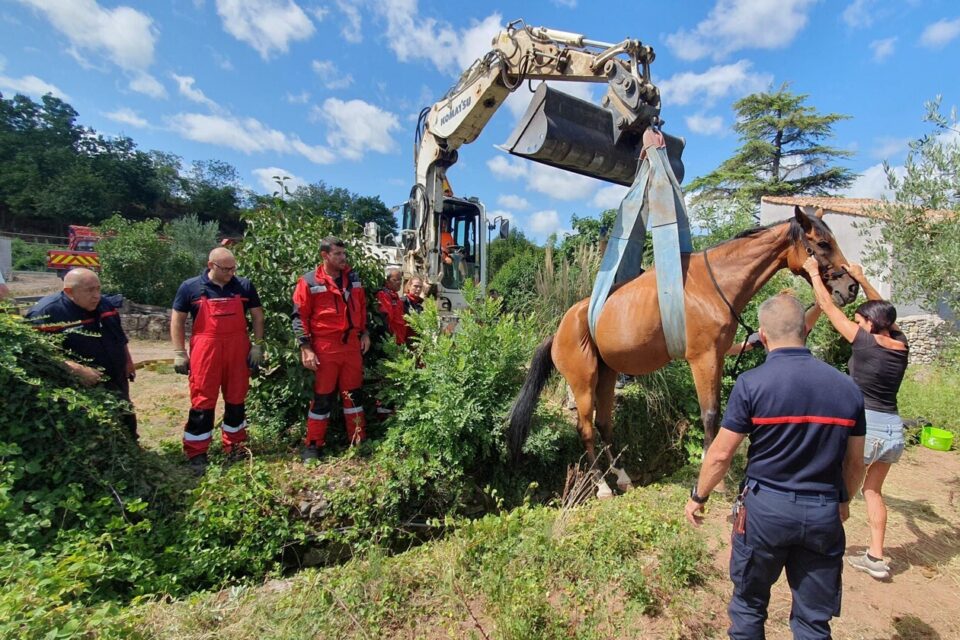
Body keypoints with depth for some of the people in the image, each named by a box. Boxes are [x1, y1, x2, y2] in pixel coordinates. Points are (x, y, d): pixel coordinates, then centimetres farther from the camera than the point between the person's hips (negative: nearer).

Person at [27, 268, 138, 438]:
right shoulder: (47, 313, -20)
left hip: (117, 383, 7)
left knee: (127, 425, 23)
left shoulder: (106, 304, 0)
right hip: (82, 389, -6)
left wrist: (128, 361, 17)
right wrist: (77, 369, -32)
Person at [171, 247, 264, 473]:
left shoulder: (244, 286, 3)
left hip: (238, 351, 2)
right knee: (202, 402, 2)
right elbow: (177, 320, 4)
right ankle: (196, 454, 15)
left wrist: (257, 345, 1)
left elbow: (257, 316, 8)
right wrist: (179, 353, 0)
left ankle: (234, 446, 27)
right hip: (205, 352, -2)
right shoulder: (191, 287, -1)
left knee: (236, 400, 11)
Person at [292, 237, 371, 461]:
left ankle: (358, 439, 24)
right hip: (325, 347, -4)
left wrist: (364, 333, 13)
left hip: (352, 344, 4)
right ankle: (312, 445, 18)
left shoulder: (353, 278, 8)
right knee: (323, 397, 3)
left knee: (353, 393, 12)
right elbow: (300, 316, -6)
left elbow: (362, 306, 18)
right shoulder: (309, 281, -6)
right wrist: (305, 347, -11)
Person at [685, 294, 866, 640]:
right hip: (824, 512, 4)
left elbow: (721, 454, -14)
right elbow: (855, 462, 7)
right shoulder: (847, 387, -3)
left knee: (749, 604, 18)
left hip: (765, 508, -3)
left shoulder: (751, 382, -16)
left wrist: (698, 496, 2)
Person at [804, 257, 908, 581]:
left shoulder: (865, 342, -14)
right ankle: (875, 557, 26)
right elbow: (882, 310, 20)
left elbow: (829, 307, -6)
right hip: (894, 428, 7)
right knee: (873, 491, 21)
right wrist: (862, 279, 22)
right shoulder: (901, 344, 2)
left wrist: (814, 273, 5)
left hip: (866, 426, -7)